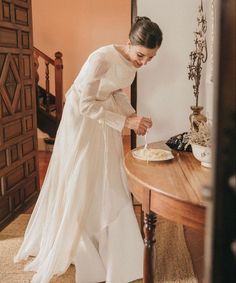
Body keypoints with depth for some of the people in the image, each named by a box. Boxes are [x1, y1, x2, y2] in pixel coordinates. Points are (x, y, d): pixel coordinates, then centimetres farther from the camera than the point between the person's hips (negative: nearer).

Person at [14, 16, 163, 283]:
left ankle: (106, 242, 29)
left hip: (105, 118, 7)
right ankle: (64, 246, 24)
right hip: (82, 119, -7)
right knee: (78, 183, 3)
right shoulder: (102, 58, -29)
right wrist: (125, 121, -28)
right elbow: (86, 104, -27)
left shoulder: (132, 62, -4)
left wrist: (133, 115, -7)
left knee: (108, 182, 10)